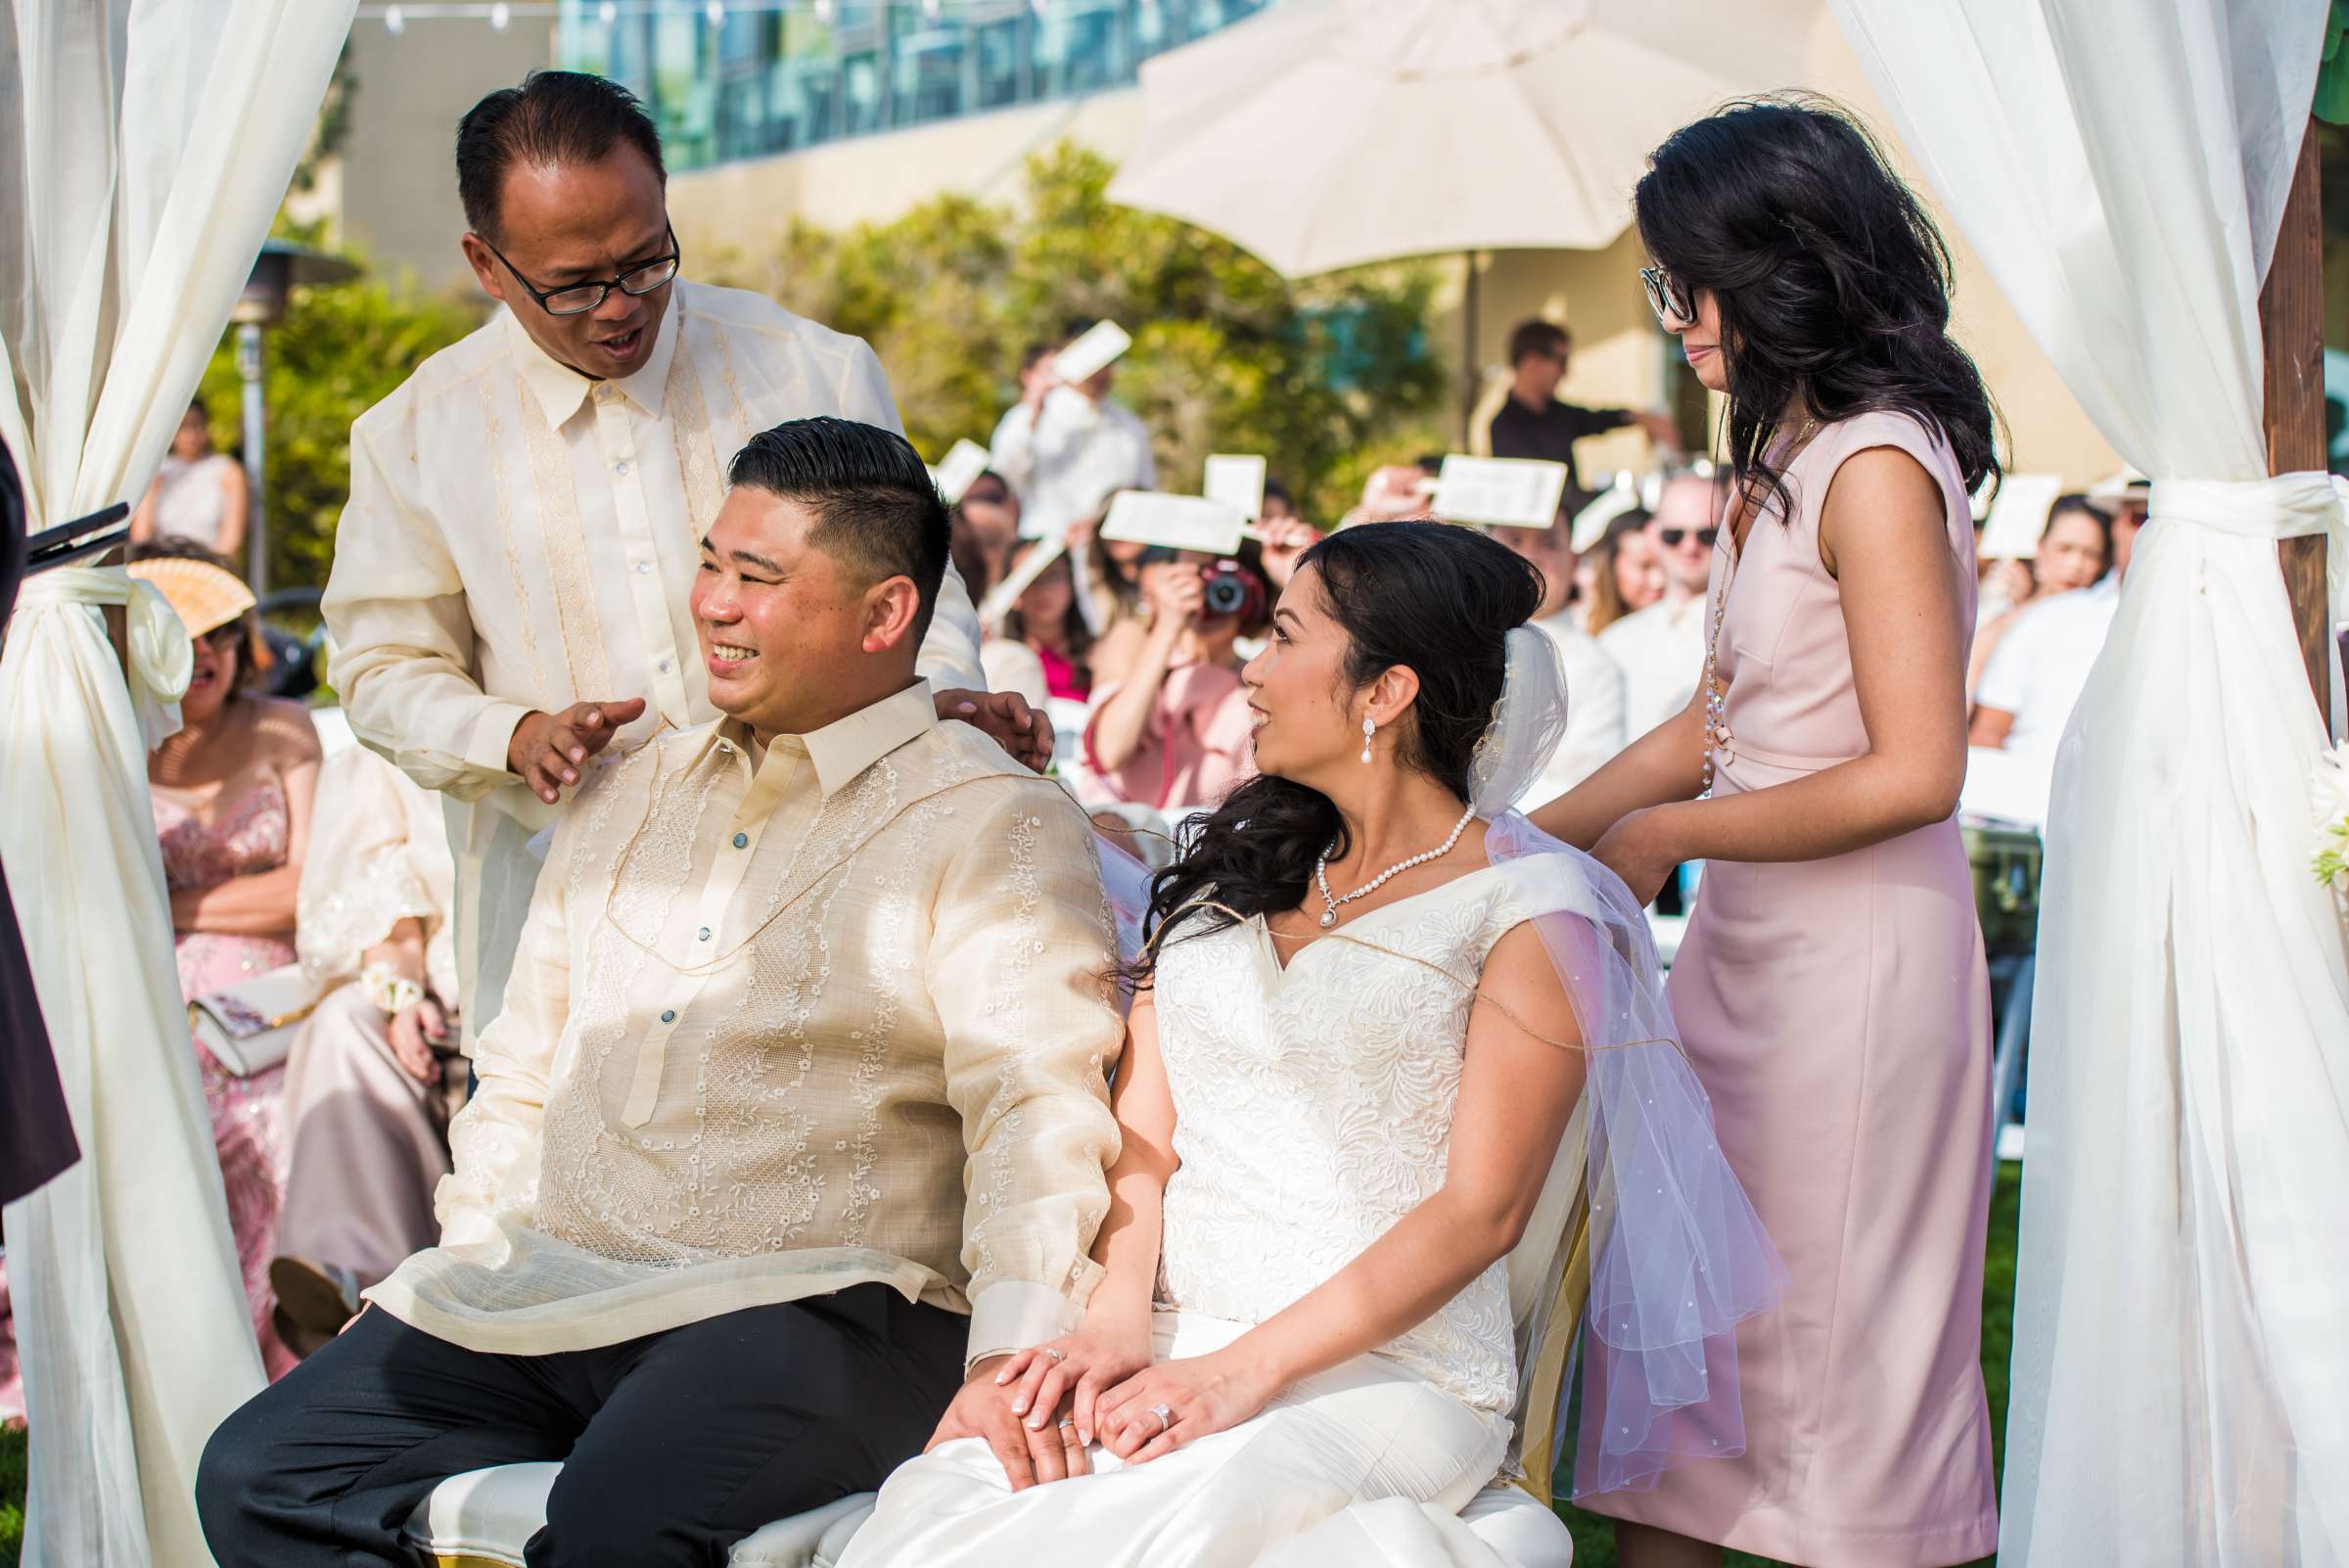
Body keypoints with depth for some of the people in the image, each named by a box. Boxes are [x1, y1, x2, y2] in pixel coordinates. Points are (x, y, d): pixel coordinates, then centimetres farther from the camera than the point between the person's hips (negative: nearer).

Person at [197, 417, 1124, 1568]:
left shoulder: (1001, 828, -3)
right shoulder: (626, 793, 20)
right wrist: (458, 1271, 12)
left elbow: (1040, 1114, -14)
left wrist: (1009, 1356, -28)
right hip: (541, 1297, 7)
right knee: (255, 1474, -10)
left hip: (815, 1307, -7)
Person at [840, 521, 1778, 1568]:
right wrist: (1117, 1316, -8)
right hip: (1171, 1347, 5)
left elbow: (1481, 1209, -8)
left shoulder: (1530, 910, -2)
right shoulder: (1238, 866, 18)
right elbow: (1143, 1127, 11)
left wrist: (1247, 1368, -17)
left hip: (1386, 1371, -5)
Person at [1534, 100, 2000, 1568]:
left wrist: (1667, 836, -11)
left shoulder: (1877, 467, -16)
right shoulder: (1780, 460, 11)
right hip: (1746, 942, 9)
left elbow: (1912, 773, -21)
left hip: (1857, 949, -9)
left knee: (1830, 1331, 2)